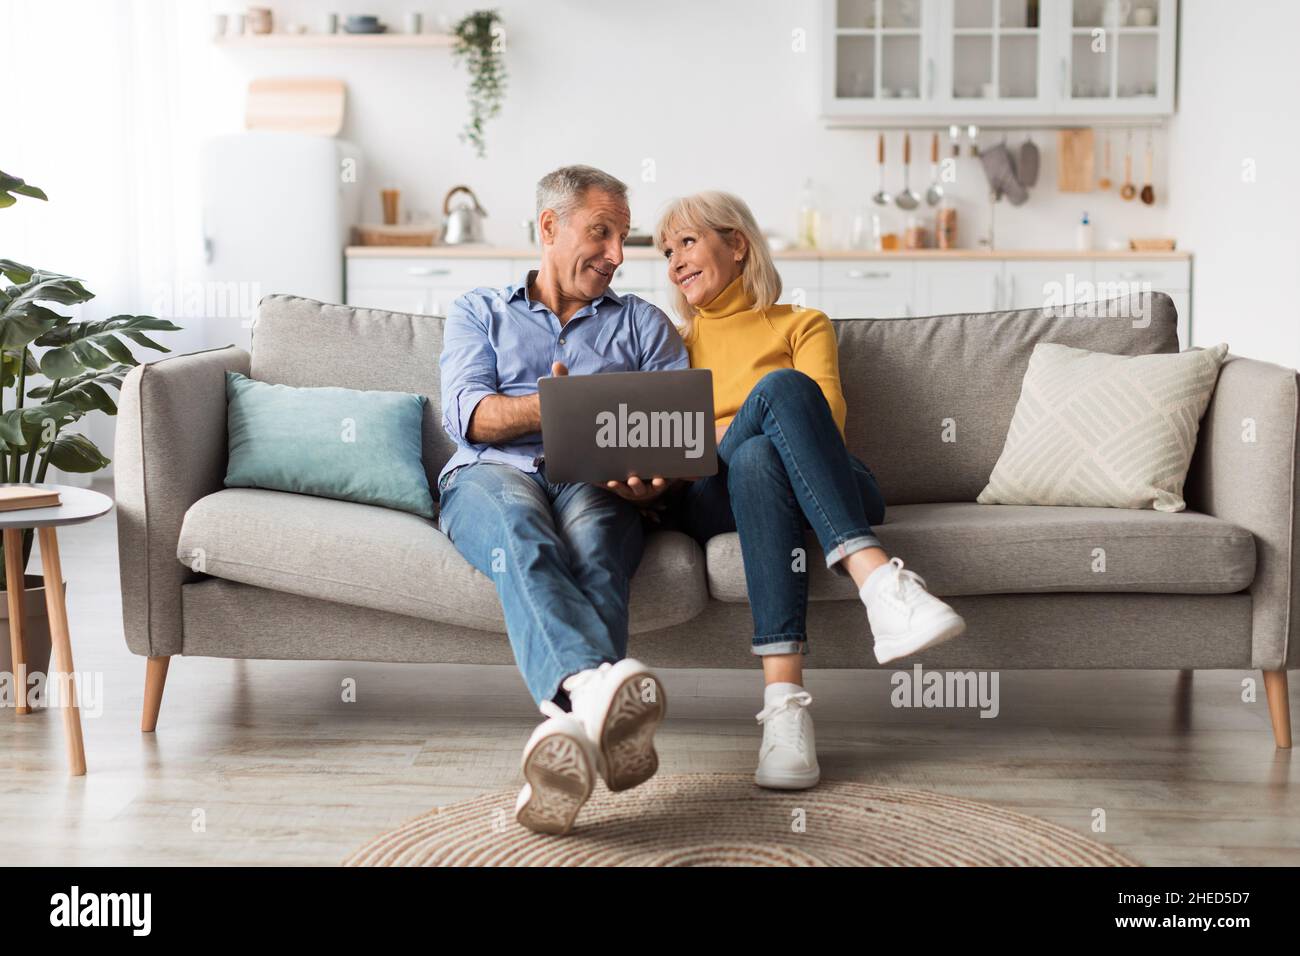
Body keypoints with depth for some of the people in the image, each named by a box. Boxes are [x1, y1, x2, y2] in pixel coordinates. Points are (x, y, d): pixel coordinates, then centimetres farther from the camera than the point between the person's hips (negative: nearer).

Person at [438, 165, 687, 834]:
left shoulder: (642, 323, 28)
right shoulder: (478, 312, 25)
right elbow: (466, 415, 6)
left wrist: (656, 473, -13)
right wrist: (552, 408, -15)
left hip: (597, 479, 1)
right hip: (492, 474, -1)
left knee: (592, 551, -38)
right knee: (522, 537, -40)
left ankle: (577, 722, -65)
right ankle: (599, 687, -68)